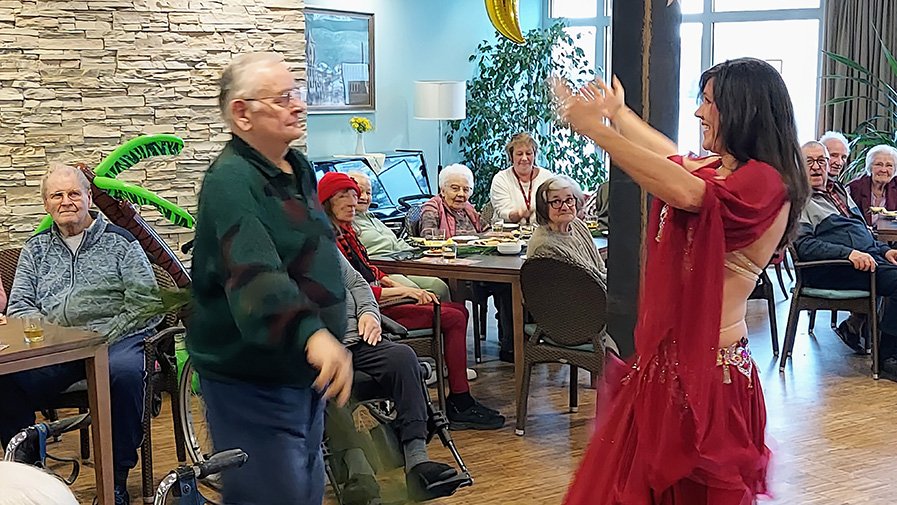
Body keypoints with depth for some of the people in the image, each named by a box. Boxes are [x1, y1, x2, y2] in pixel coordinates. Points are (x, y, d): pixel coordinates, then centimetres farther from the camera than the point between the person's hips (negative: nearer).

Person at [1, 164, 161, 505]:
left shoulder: (119, 241, 11)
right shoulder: (35, 249, 23)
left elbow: (146, 301, 2)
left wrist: (104, 338, -11)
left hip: (115, 339, -3)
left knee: (124, 371, -39)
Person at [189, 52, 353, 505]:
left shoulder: (298, 169, 8)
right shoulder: (230, 182, -22)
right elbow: (255, 275, -37)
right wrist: (312, 333, -52)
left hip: (305, 371, 10)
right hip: (251, 380, -9)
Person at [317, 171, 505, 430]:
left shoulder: (345, 230, 15)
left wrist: (395, 283, 4)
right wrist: (402, 291, -19)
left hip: (378, 299, 10)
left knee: (459, 310, 5)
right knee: (453, 318, -14)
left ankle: (458, 402, 3)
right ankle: (460, 407, -9)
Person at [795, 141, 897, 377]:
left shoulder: (840, 192, 27)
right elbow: (805, 245, -12)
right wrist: (849, 253, -21)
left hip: (870, 257, 8)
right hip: (831, 271, -8)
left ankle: (855, 324, -1)